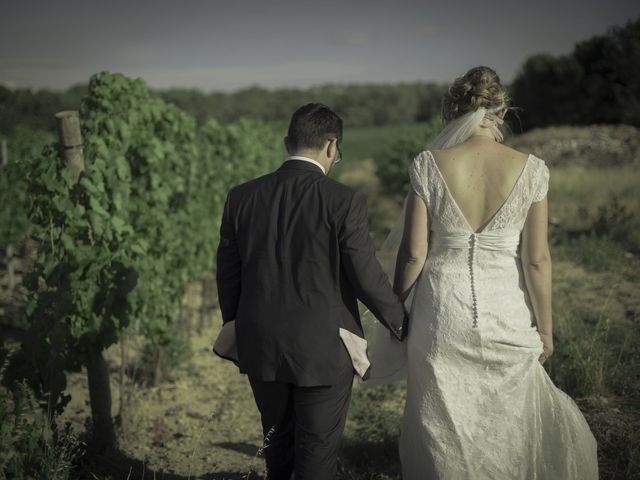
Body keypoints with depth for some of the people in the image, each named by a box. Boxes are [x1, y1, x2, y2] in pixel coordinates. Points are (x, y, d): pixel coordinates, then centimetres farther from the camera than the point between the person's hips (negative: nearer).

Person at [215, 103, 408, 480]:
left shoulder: (241, 197, -2)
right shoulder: (344, 201, -15)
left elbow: (228, 275, 5)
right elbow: (366, 276, -12)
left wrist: (236, 330, 20)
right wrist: (399, 321, 6)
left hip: (261, 347, 4)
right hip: (323, 349, -4)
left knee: (278, 441, 24)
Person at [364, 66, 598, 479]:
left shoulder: (429, 166, -9)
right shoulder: (530, 169, -8)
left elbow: (413, 252, -7)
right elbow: (537, 259, -6)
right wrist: (545, 328, 5)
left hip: (442, 312, 0)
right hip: (507, 311, 1)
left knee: (443, 429, 14)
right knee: (508, 422, 21)